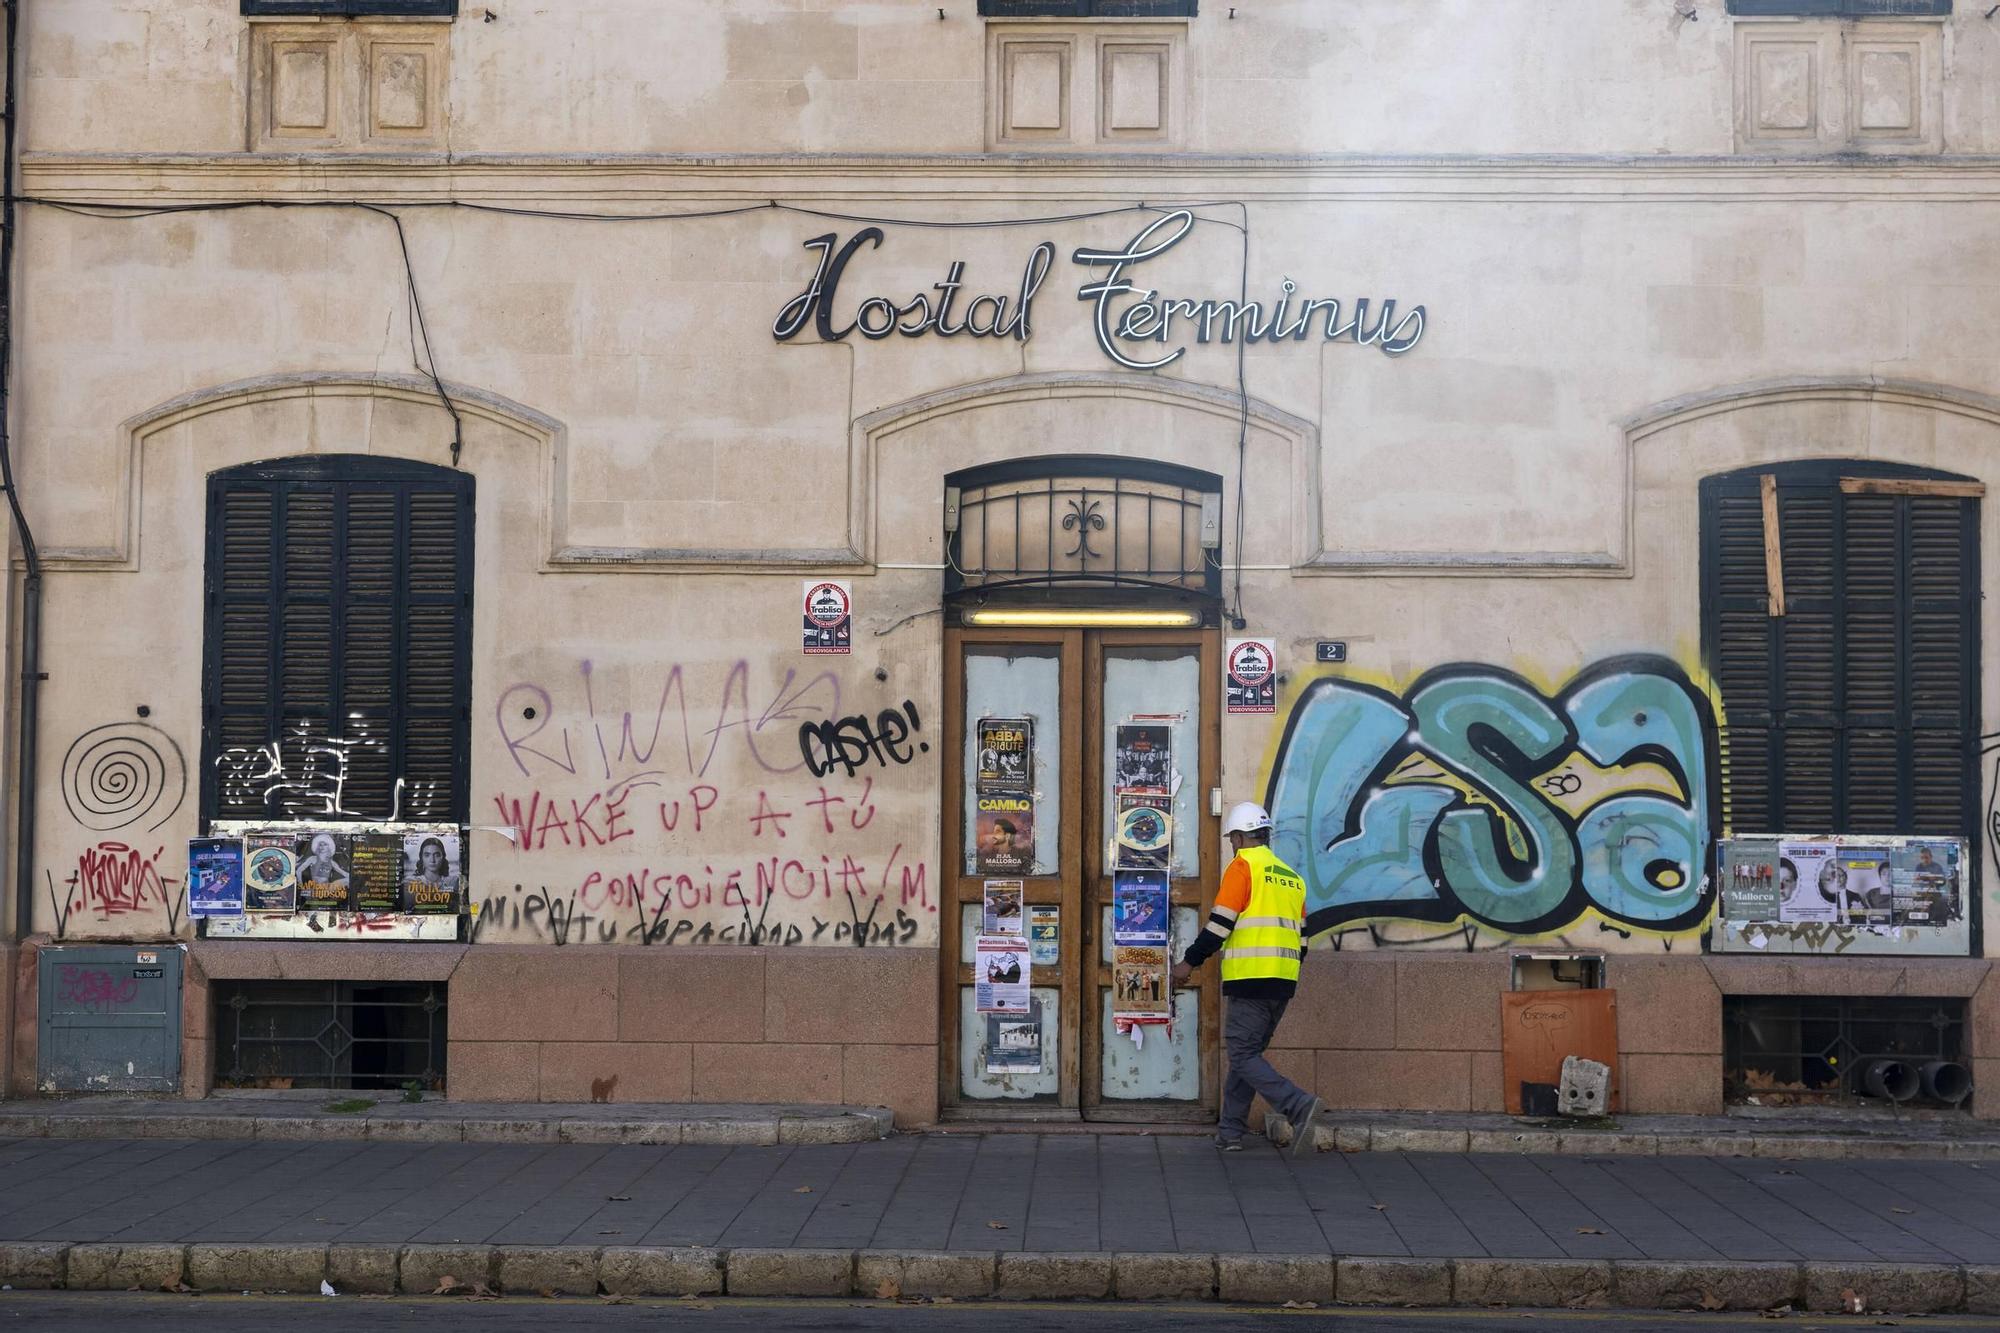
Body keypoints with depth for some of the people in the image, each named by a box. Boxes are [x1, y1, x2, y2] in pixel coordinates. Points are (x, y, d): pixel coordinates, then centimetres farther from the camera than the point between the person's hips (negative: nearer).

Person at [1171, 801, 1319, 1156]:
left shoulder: (1243, 866, -5)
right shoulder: (1291, 877, 18)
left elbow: (1220, 923, -11)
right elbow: (1300, 935, 20)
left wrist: (1190, 962, -3)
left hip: (1250, 980, -8)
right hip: (1283, 982, 8)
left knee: (1243, 1056, -6)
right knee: (1247, 1053, 15)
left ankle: (1298, 1105, -23)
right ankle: (1230, 1132, 15)